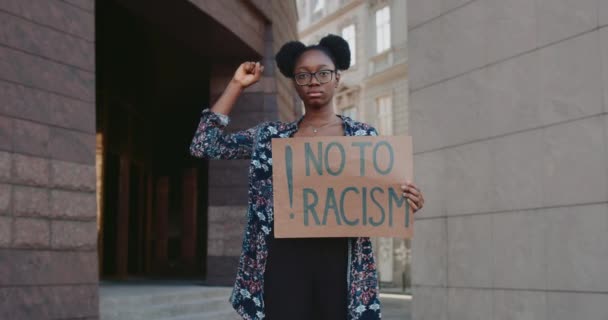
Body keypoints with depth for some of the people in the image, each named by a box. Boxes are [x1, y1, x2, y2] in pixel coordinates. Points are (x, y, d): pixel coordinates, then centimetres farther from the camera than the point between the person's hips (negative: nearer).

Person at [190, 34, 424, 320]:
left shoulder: (363, 136, 8)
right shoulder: (271, 136, 10)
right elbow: (204, 145, 5)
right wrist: (236, 85, 7)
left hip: (339, 260, 0)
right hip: (285, 259, 1)